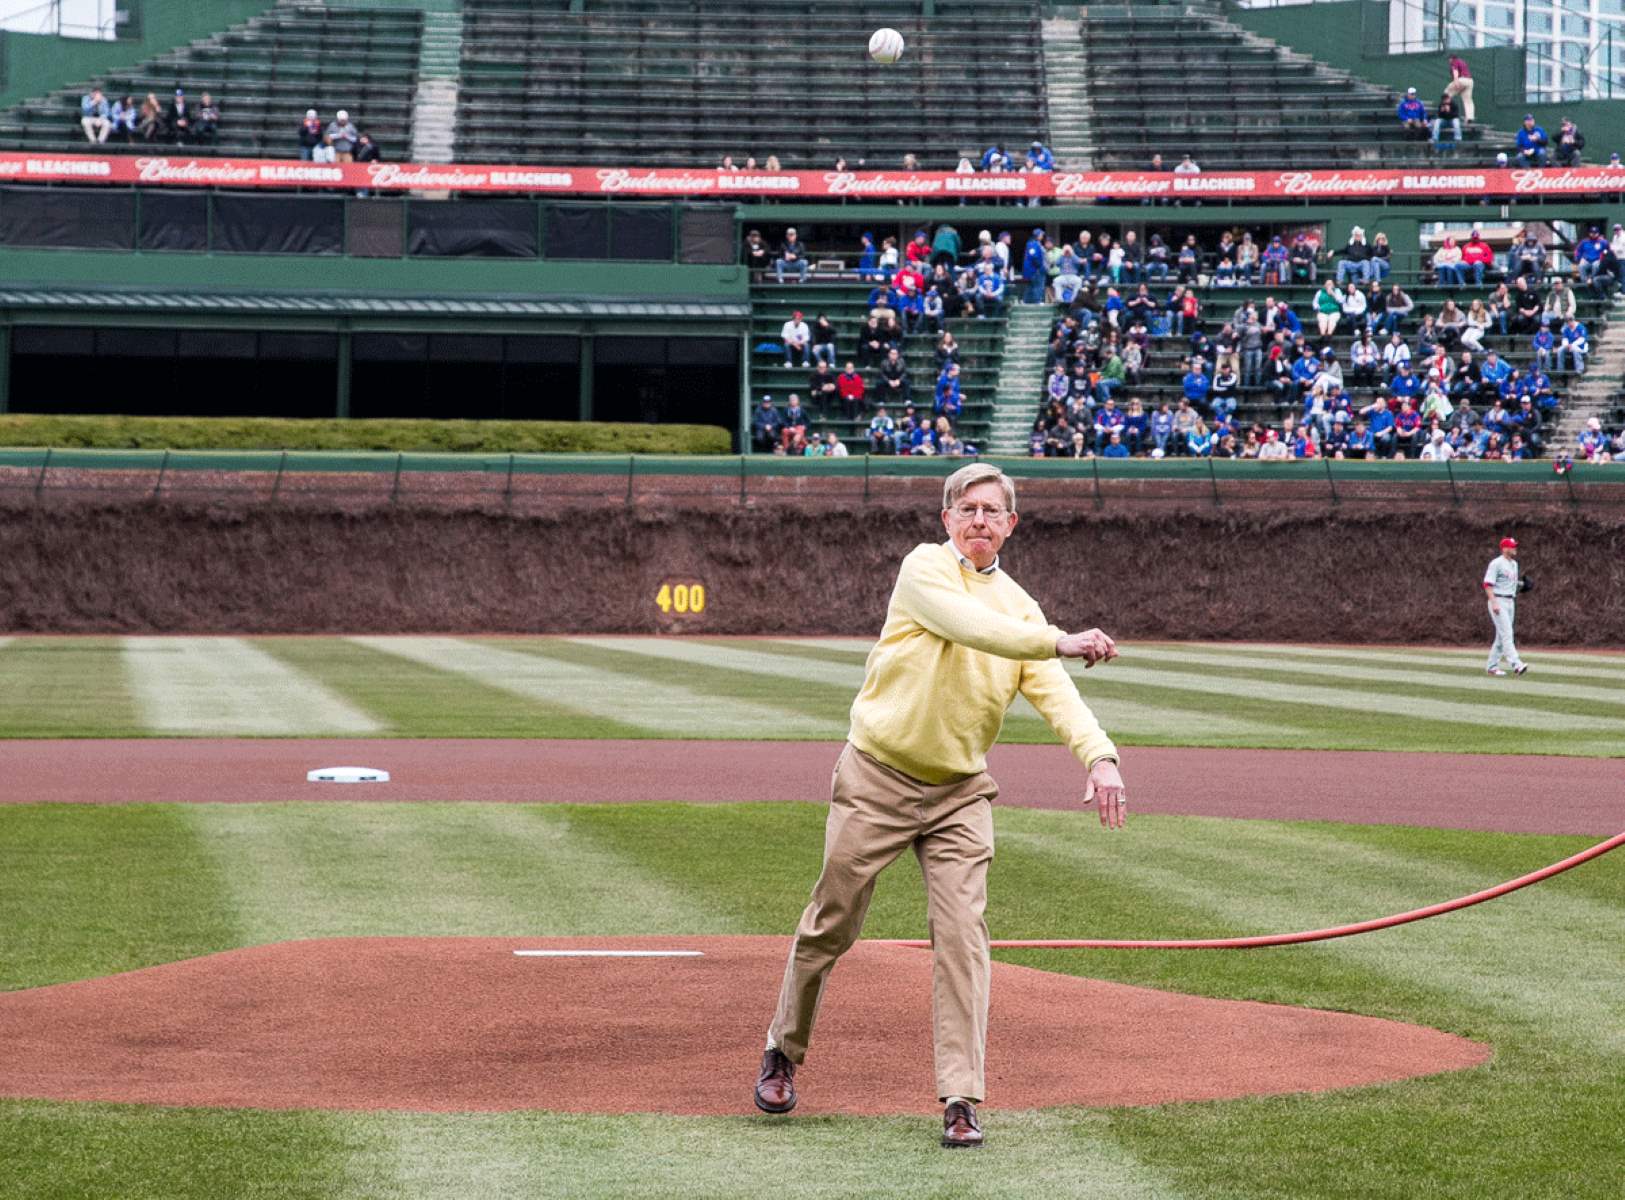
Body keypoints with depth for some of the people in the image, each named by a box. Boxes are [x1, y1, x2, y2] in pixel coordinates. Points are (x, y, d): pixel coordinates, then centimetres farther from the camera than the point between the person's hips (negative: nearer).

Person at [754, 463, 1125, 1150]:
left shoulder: (1019, 606, 8)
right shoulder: (925, 569, -6)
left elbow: (1053, 689, -4)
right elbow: (970, 626, -25)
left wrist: (1097, 755, -21)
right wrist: (1059, 641, -31)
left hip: (960, 791, 3)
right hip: (877, 778, -3)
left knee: (962, 936, -8)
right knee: (832, 924, 6)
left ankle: (961, 1099, -10)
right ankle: (784, 1053, 28)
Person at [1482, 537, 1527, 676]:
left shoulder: (1514, 564, 17)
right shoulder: (1496, 563, -10)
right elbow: (1488, 584, -16)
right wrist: (1494, 603, -23)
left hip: (1510, 601, 9)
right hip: (1498, 601, -9)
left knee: (1502, 636, 9)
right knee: (1506, 633, -17)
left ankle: (1493, 666, 15)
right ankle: (1516, 664, -27)